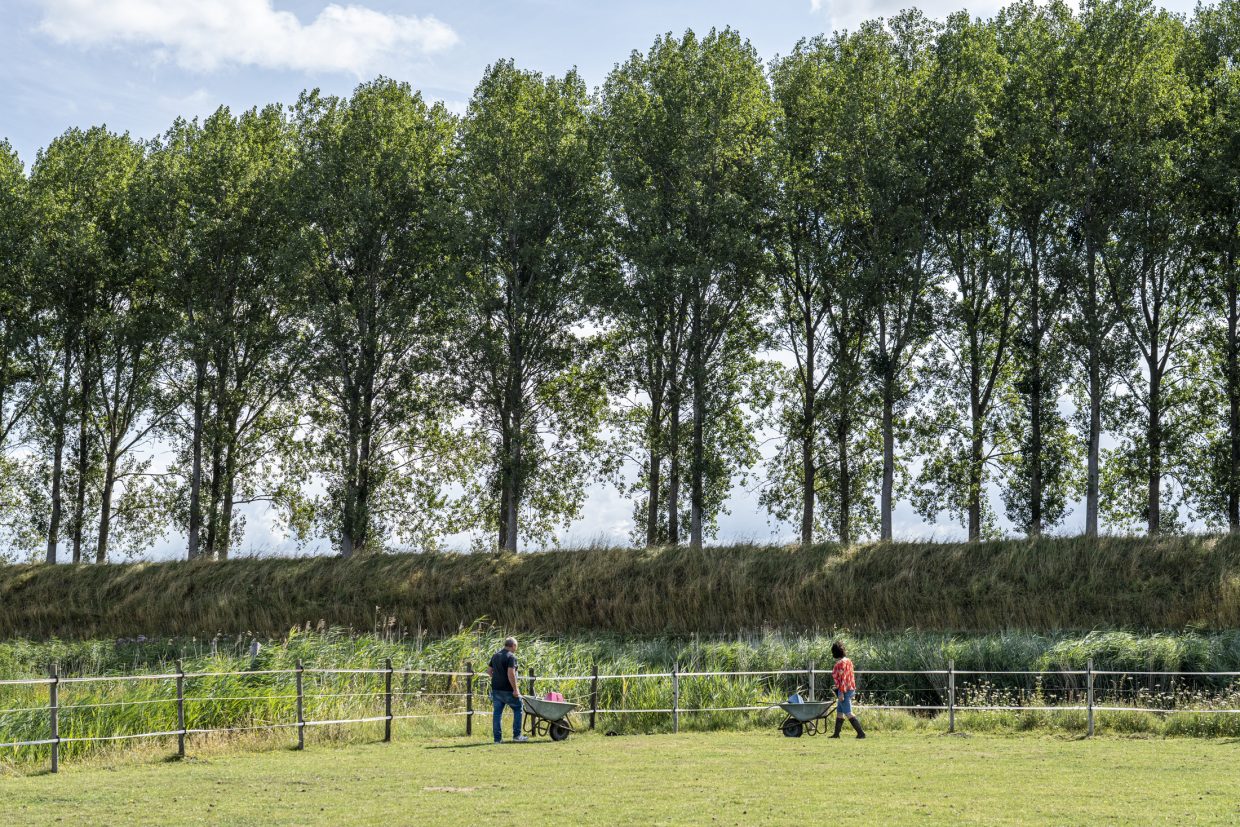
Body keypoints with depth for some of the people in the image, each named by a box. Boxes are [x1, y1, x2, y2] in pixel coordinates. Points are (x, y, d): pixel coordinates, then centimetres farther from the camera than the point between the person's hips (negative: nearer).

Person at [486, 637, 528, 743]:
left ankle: (497, 737, 6)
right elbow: (511, 674, -22)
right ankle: (517, 735, 6)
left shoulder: (495, 656, 13)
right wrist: (515, 689, -19)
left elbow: (489, 671, 18)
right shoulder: (511, 657, -12)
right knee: (517, 710, 8)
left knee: (498, 712, 7)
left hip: (496, 689, 7)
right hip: (508, 690, -7)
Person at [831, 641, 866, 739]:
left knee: (848, 713, -8)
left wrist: (841, 693, -21)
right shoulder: (848, 661, 12)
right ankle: (836, 734, 20)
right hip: (851, 689, 10)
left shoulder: (840, 663, -17)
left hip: (844, 690, -10)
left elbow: (842, 679, -21)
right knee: (839, 712, 15)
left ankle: (861, 733, -12)